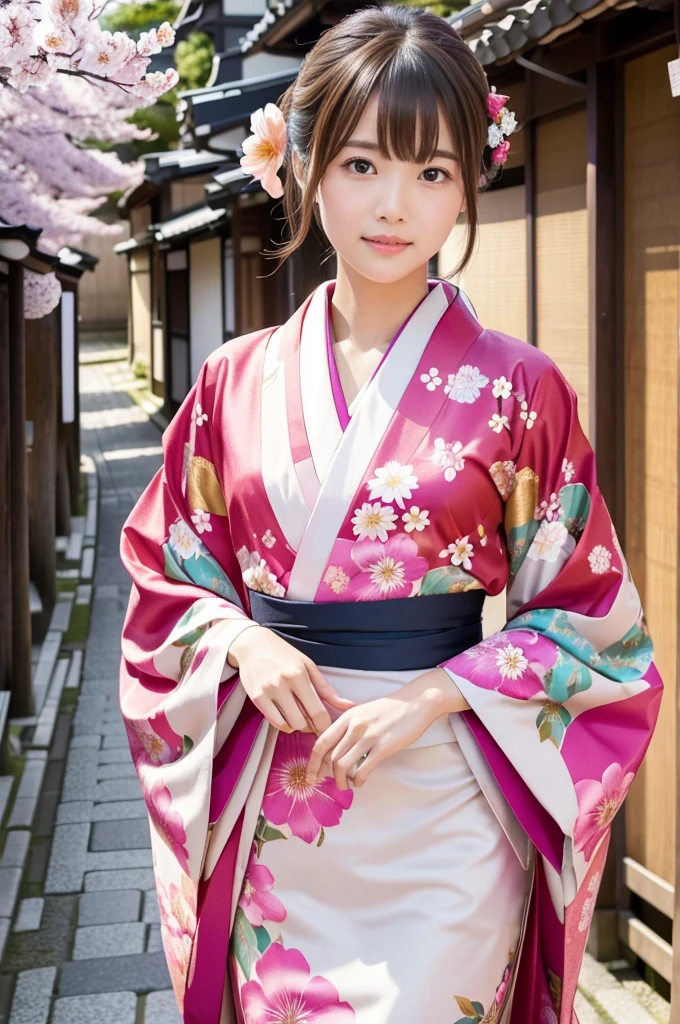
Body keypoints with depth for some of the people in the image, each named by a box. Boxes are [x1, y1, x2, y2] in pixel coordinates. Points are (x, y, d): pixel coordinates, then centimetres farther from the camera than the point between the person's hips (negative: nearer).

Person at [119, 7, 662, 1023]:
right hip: (269, 815, 3)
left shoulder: (516, 388, -5)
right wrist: (240, 640, -10)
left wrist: (437, 693, -14)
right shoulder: (239, 381, 3)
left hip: (441, 815, -2)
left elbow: (587, 614, -1)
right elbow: (166, 575, 11)